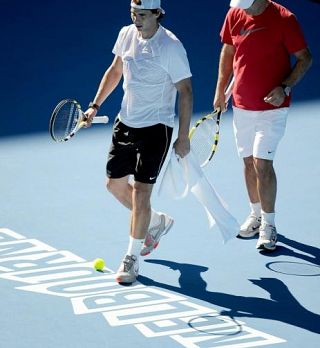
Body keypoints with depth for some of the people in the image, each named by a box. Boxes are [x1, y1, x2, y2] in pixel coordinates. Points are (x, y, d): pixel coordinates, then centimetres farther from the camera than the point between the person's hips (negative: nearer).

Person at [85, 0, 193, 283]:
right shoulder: (126, 35, 1)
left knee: (141, 191, -9)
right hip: (125, 122, 7)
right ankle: (156, 221, 37)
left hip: (156, 127, -7)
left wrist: (183, 137, -17)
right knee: (115, 184, 13)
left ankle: (132, 258, 4)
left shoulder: (171, 47, -18)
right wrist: (96, 104, 12)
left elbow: (185, 92, -15)